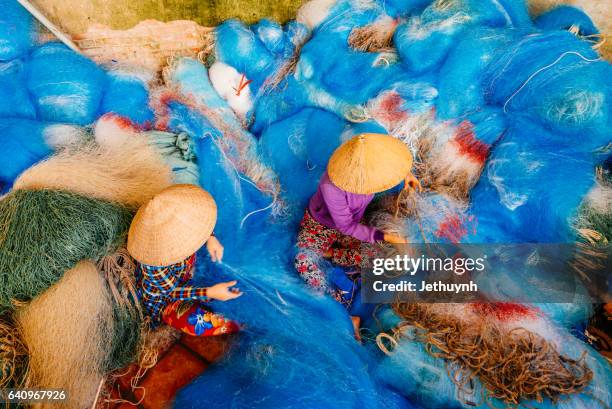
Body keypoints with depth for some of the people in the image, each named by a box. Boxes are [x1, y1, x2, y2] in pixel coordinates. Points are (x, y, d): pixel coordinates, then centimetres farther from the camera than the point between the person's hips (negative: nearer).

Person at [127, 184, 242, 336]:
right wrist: (210, 293, -34)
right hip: (162, 301, -7)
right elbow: (172, 291, -25)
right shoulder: (155, 267, -43)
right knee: (201, 324, -31)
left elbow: (191, 222, -5)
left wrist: (210, 238, -21)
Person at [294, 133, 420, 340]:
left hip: (351, 224, 5)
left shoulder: (366, 164, -25)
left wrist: (405, 173, -12)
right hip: (320, 225, -4)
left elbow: (389, 154, 3)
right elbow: (345, 226, -29)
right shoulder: (331, 186, -41)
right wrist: (385, 236, -34)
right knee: (303, 263, -29)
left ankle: (327, 253, 0)